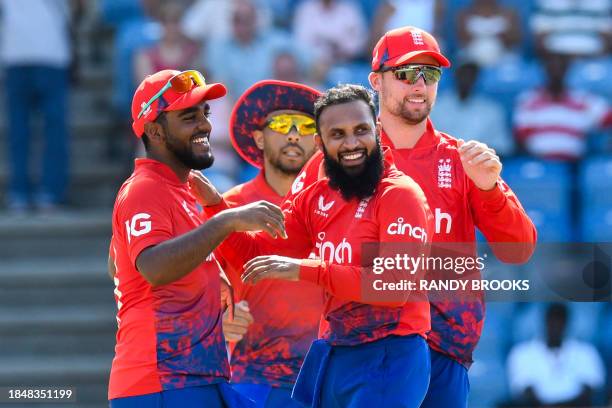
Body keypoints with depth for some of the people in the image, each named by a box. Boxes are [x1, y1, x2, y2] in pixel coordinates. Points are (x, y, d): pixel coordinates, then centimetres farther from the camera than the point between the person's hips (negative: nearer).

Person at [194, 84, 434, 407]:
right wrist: (213, 205, -3)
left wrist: (305, 270, -26)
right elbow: (255, 253, 13)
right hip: (332, 356, 7)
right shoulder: (315, 199, 10)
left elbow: (397, 285, -23)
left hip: (387, 359, -7)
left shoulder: (399, 194, -12)